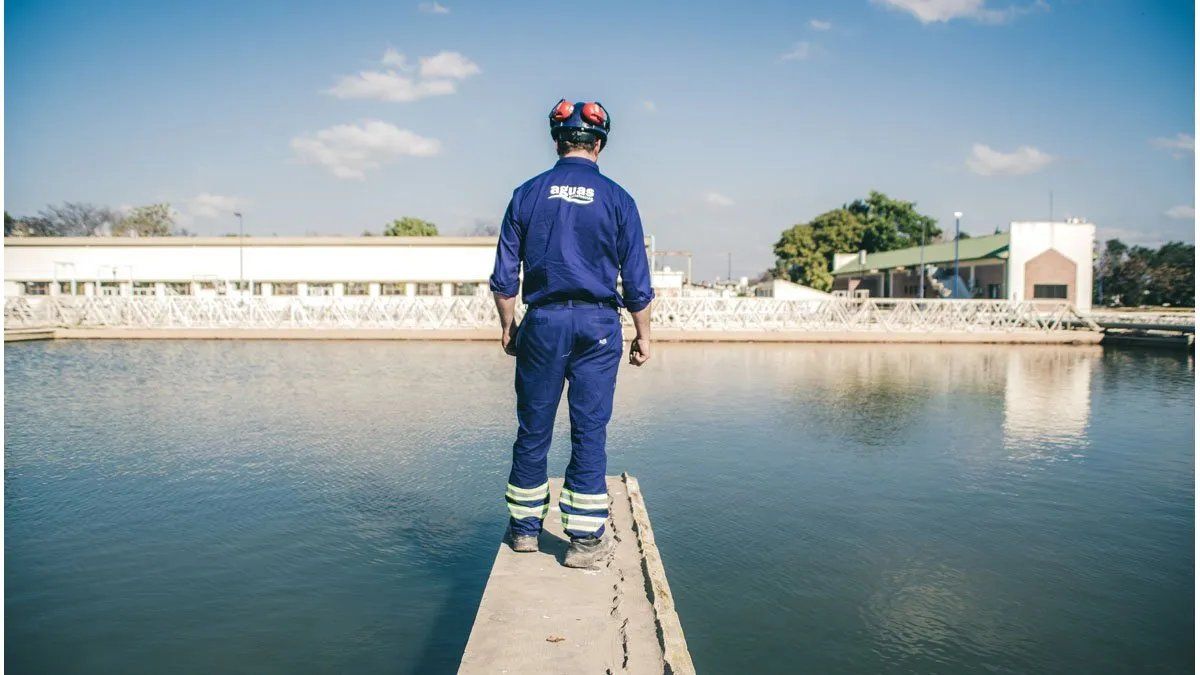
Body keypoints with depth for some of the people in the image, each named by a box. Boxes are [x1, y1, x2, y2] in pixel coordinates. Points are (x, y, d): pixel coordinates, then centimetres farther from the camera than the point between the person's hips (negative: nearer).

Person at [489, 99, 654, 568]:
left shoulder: (527, 194, 3)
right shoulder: (616, 199, 0)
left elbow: (504, 275, 3)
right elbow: (636, 281, 0)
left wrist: (507, 326, 14)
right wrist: (643, 335, 9)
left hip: (543, 322, 1)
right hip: (597, 324, -1)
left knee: (533, 429, 10)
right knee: (590, 431, 3)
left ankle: (525, 528, 22)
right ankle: (585, 539, 8)